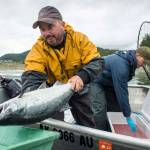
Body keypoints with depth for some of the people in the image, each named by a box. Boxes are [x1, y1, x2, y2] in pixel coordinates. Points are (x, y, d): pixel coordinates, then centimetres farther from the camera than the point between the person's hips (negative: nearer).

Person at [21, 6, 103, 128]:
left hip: (79, 89, 1)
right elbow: (32, 76, -31)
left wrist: (81, 76, -43)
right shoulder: (38, 48, -20)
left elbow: (96, 62, -23)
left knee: (88, 124, 13)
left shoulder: (80, 39, -19)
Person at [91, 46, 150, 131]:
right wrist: (128, 117, -25)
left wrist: (127, 109, 10)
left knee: (118, 106, 5)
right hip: (95, 83, -10)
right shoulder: (120, 64, -32)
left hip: (106, 84, 10)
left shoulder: (129, 62, 0)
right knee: (100, 111, -19)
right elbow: (121, 92, -32)